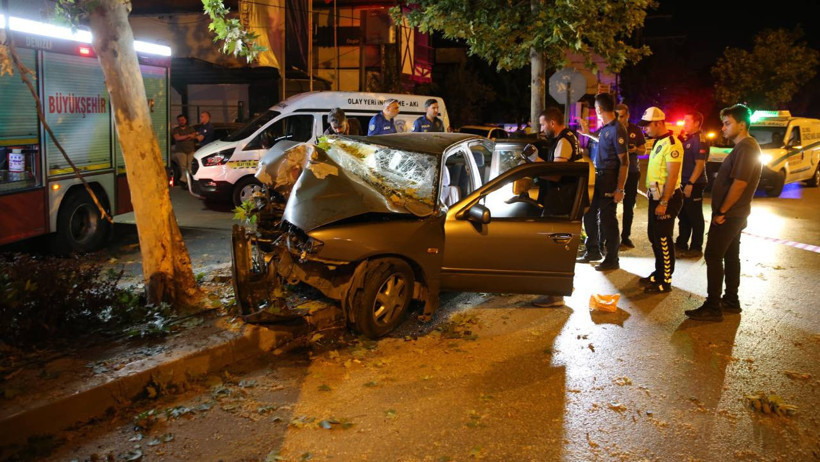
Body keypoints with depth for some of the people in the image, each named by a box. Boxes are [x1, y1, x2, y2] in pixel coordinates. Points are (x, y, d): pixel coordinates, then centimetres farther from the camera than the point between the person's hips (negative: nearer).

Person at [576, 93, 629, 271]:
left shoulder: (617, 130, -18)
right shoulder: (604, 128, 9)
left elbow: (624, 161, -19)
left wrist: (620, 189, -21)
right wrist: (587, 132, 31)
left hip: (609, 180, -9)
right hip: (597, 177, 9)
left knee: (607, 220, -1)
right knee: (589, 214, 17)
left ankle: (612, 260, 10)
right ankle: (593, 251, 32)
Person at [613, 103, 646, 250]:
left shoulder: (636, 130, 6)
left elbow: (643, 149, 11)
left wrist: (636, 149, -10)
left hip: (632, 172, 3)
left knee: (629, 206, 9)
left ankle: (625, 237, 19)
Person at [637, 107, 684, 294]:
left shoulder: (672, 144, -18)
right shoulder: (658, 142, 13)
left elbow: (672, 176, -23)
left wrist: (664, 203, -24)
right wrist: (654, 197, 15)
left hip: (667, 198, -10)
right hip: (656, 196, 10)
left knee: (663, 239, -4)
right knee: (654, 235, 17)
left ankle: (665, 281, 5)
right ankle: (659, 273, 30)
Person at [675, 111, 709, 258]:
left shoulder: (699, 140, -14)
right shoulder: (686, 138, 14)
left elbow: (700, 164, -20)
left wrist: (690, 183, -23)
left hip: (694, 185, -9)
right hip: (683, 183, 9)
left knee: (695, 218, 0)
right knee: (683, 216, 15)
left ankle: (696, 248, 9)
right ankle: (681, 244, 25)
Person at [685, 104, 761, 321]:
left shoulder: (746, 148, -18)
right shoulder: (743, 147, 14)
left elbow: (739, 184, -25)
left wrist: (722, 211, -18)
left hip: (729, 215, -10)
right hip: (733, 214, 10)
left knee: (713, 257, -8)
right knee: (730, 256, 15)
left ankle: (713, 307, -4)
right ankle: (731, 301, 24)